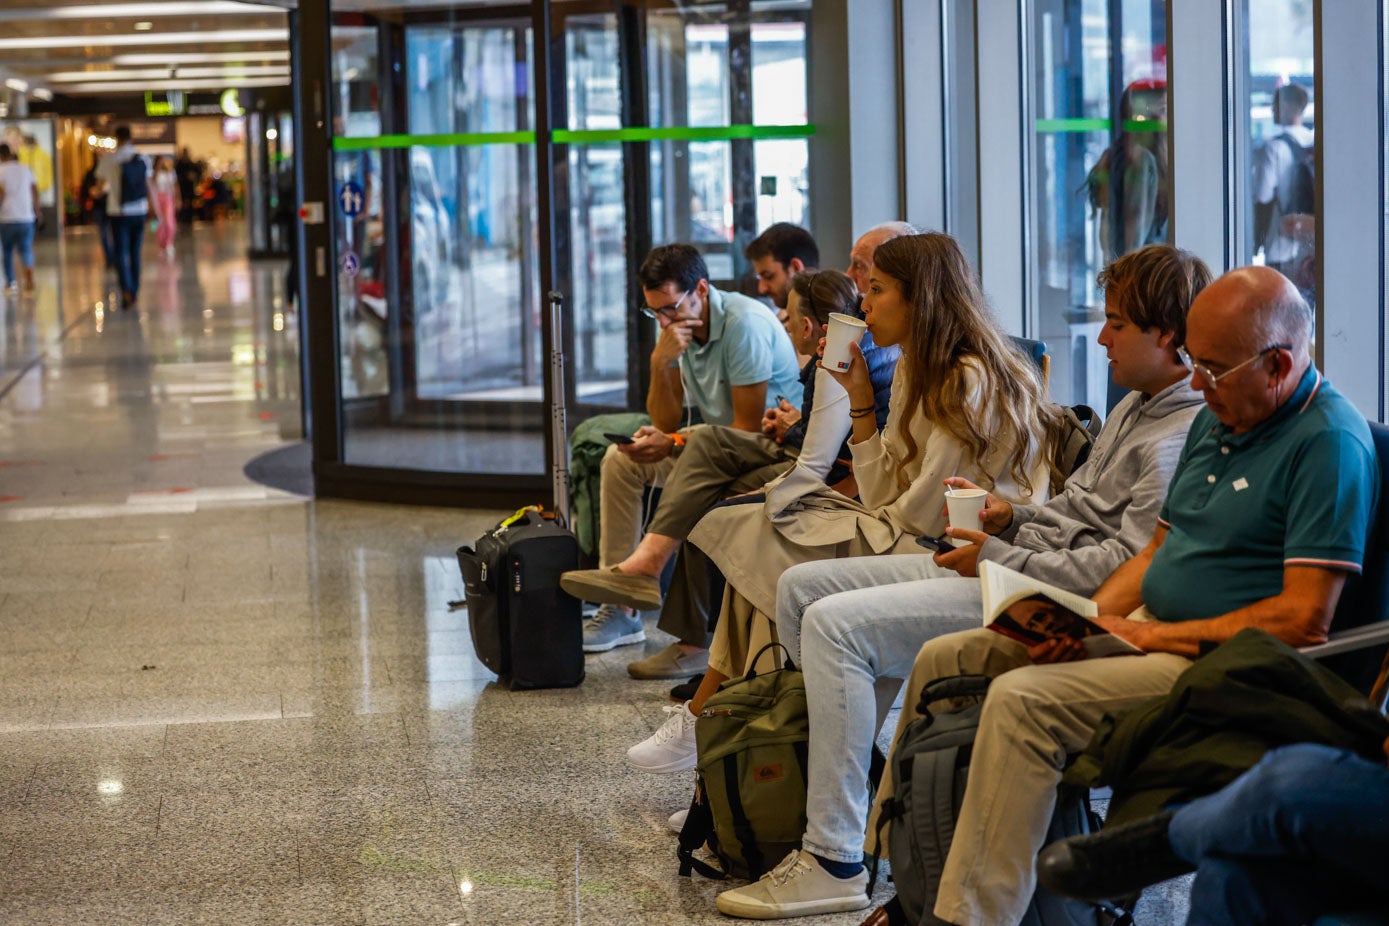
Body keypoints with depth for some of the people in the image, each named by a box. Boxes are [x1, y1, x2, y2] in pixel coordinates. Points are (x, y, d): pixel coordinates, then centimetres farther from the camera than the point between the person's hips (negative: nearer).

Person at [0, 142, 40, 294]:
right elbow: (35, 192, 8)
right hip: (26, 217, 2)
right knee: (26, 249, -1)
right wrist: (36, 212, 16)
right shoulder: (25, 170, 7)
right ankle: (29, 278, -20)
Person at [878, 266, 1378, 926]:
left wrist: (1159, 635, -16)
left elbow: (1303, 619, -21)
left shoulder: (1329, 443, -15)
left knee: (1021, 699, -29)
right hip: (1149, 632, 10)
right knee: (943, 661, 2)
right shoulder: (1215, 420, 15)